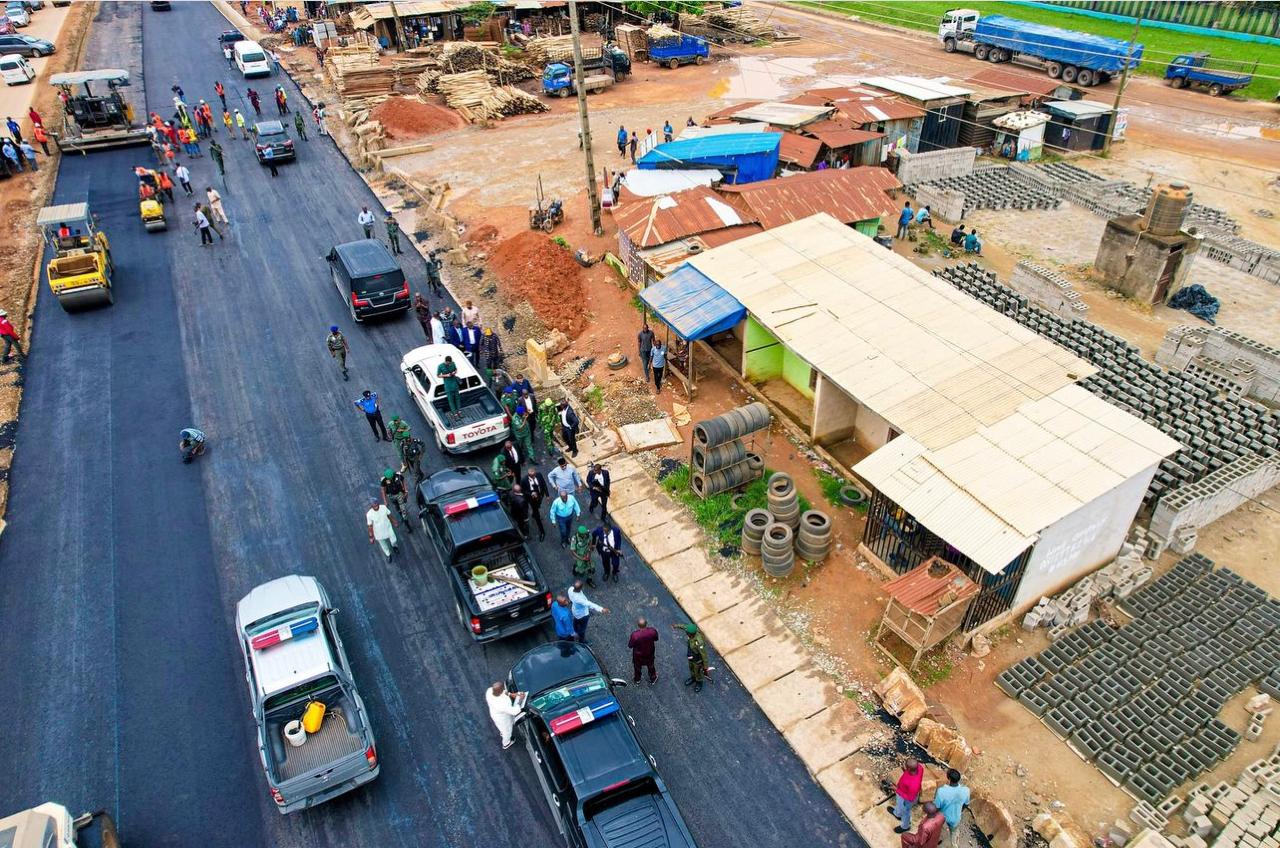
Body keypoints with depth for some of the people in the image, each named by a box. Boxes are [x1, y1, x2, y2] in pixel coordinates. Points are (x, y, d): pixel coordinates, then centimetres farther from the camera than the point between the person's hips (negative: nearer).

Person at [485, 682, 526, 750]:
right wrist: (520, 699, -24)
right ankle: (506, 744, 60)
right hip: (503, 717, -5)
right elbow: (515, 711, -33)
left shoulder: (490, 690, -30)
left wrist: (510, 694, -16)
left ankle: (502, 732, 72)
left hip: (495, 712, 5)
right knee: (507, 730, 29)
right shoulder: (502, 704, -46)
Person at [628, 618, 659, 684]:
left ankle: (637, 679, 56)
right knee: (650, 665, 31)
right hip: (650, 653, 2)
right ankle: (652, 679, 55)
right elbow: (656, 639, -8)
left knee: (637, 666, 29)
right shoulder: (652, 631, -30)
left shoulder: (635, 635, -38)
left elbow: (630, 645, -21)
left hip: (638, 655, -2)